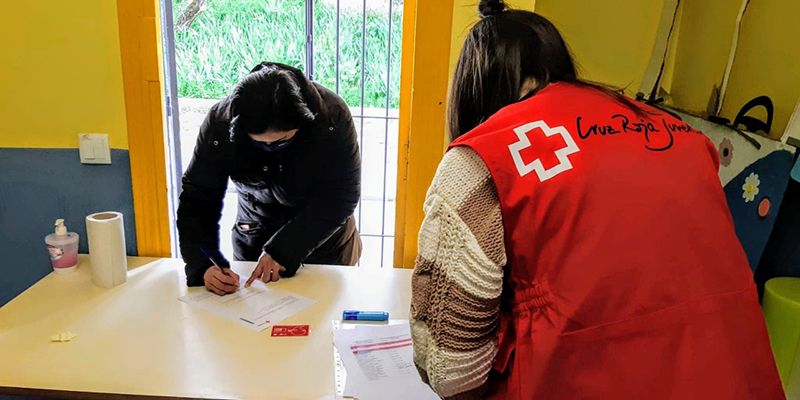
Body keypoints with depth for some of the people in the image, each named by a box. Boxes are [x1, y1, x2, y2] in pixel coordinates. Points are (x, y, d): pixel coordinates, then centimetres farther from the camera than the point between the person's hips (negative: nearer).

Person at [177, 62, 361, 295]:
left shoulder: (332, 116, -28)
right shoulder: (220, 122, -23)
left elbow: (341, 197, -25)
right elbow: (197, 198, -18)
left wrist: (283, 250, -31)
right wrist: (203, 265, -33)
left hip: (326, 242, -1)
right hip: (254, 241, 2)